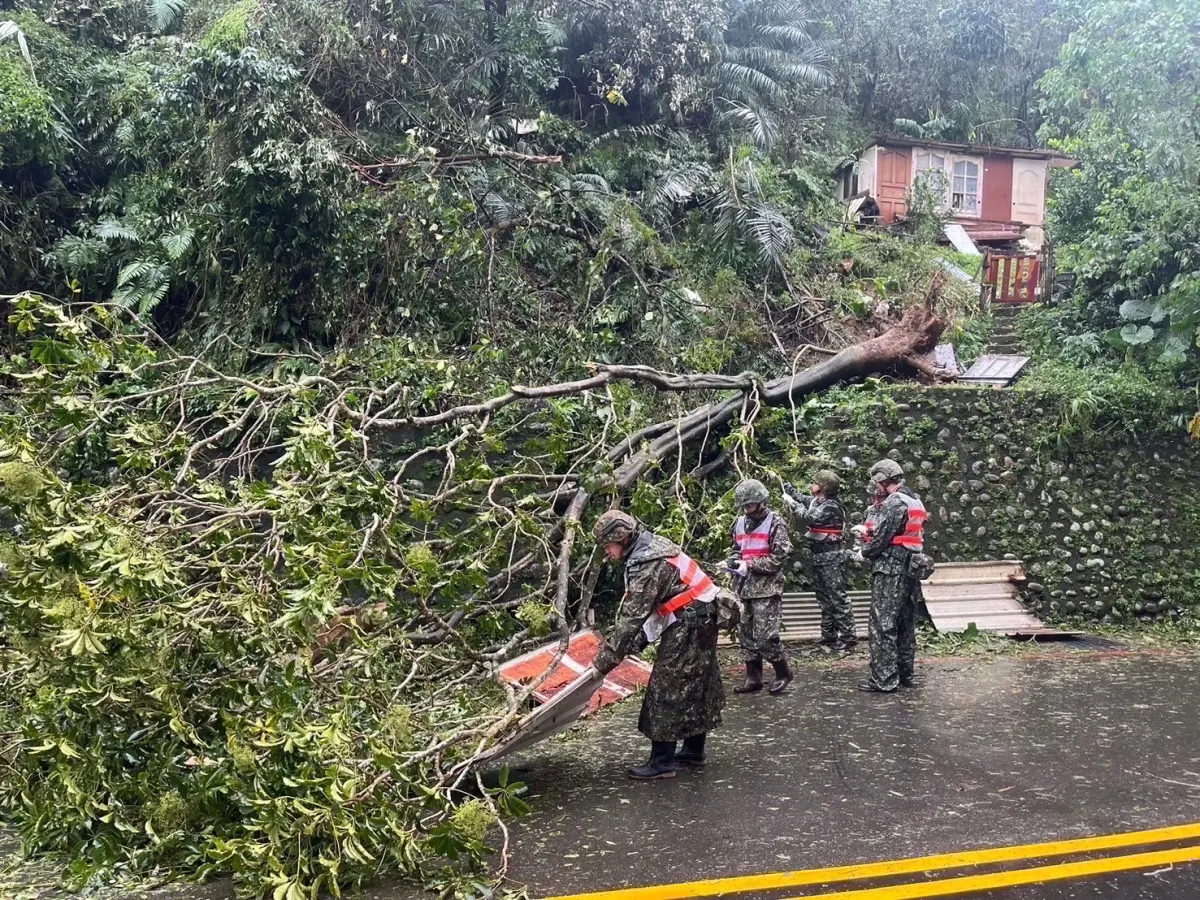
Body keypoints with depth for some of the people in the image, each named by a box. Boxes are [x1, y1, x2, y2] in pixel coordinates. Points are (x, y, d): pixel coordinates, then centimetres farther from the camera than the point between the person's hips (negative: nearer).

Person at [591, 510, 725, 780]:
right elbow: (641, 609, 11)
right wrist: (636, 643, 8)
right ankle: (694, 750, 30)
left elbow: (632, 617, -24)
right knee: (696, 686, 18)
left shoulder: (647, 564, -23)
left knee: (667, 689, -5)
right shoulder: (653, 546, 7)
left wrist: (604, 661, -20)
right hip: (699, 618, 10)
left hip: (689, 624, -10)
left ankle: (662, 761, 0)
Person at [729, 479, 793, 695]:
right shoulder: (740, 523, 13)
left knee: (765, 636, -9)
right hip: (745, 588, 7)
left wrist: (750, 565, -15)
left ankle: (783, 673, 10)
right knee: (746, 635, 7)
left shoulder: (776, 523, -7)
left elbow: (779, 557, -13)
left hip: (767, 588, -7)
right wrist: (735, 562, 2)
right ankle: (753, 678, 16)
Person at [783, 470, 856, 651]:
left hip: (832, 558, -10)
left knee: (838, 597, -9)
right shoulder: (816, 501, 10)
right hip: (819, 556, 10)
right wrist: (784, 485, 22)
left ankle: (848, 638, -7)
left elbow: (810, 518, -28)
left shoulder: (831, 506, -18)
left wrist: (791, 503, -18)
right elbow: (801, 498, 28)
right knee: (824, 598, 14)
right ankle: (828, 636, 22)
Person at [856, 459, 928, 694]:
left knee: (883, 625, -5)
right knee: (906, 624, 15)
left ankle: (884, 680, -4)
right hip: (910, 568, 10)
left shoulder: (893, 503, -15)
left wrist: (864, 551, 2)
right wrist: (869, 531, 18)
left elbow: (881, 539, -17)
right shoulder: (916, 501, 14)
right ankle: (906, 673, 23)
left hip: (890, 570, -10)